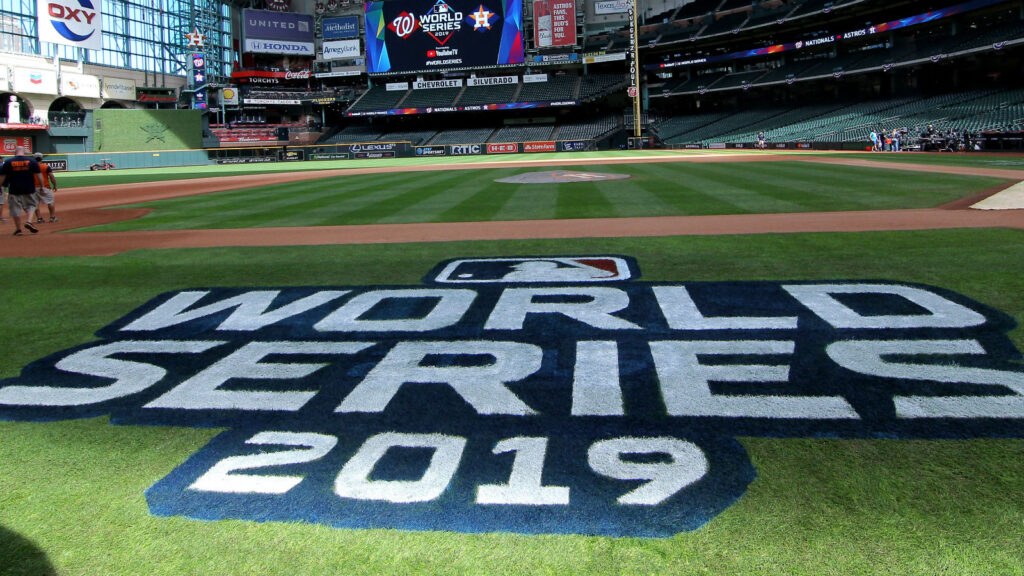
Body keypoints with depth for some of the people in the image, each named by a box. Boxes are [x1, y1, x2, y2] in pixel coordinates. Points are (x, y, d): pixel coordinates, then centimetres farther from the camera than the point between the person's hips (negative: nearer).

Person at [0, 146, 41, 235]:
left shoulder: (8, 162, 0)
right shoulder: (32, 161, 0)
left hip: (14, 190, 0)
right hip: (29, 190, 0)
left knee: (15, 208, 8)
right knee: (31, 205, 14)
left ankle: (18, 229, 11)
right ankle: (29, 221, -12)